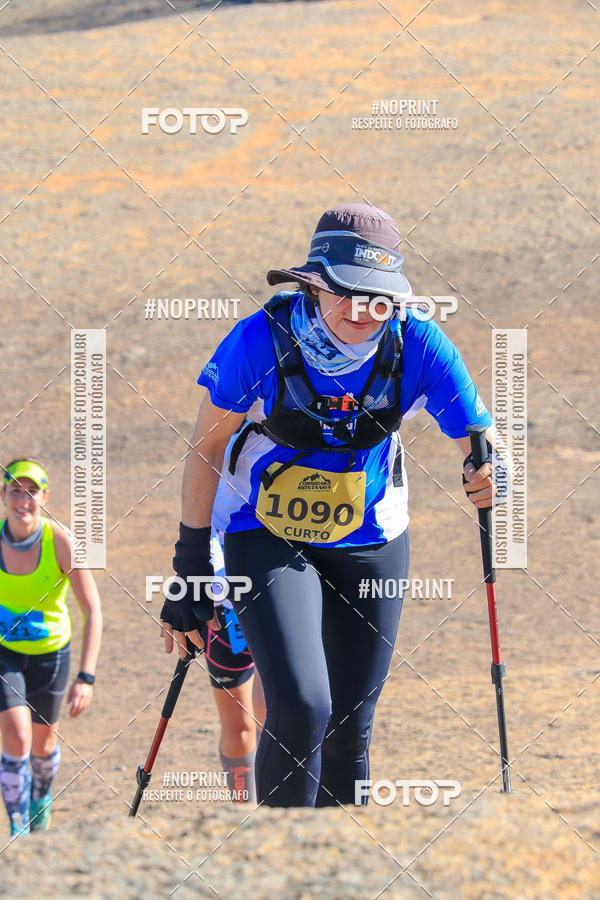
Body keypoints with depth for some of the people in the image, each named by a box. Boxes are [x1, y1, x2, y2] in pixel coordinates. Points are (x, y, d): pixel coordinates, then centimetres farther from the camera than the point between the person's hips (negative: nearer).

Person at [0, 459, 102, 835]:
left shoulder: (60, 541, -25)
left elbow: (93, 611, -23)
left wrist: (86, 677, -31)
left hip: (50, 652, 0)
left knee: (43, 742, 19)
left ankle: (41, 797, 52)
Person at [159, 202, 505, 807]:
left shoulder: (418, 348, -18)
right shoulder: (261, 341, -22)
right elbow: (206, 450, -10)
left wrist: (486, 472, -36)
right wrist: (190, 570, -6)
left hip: (370, 543, 3)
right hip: (267, 537, -3)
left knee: (350, 731, 7)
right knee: (300, 707, -21)